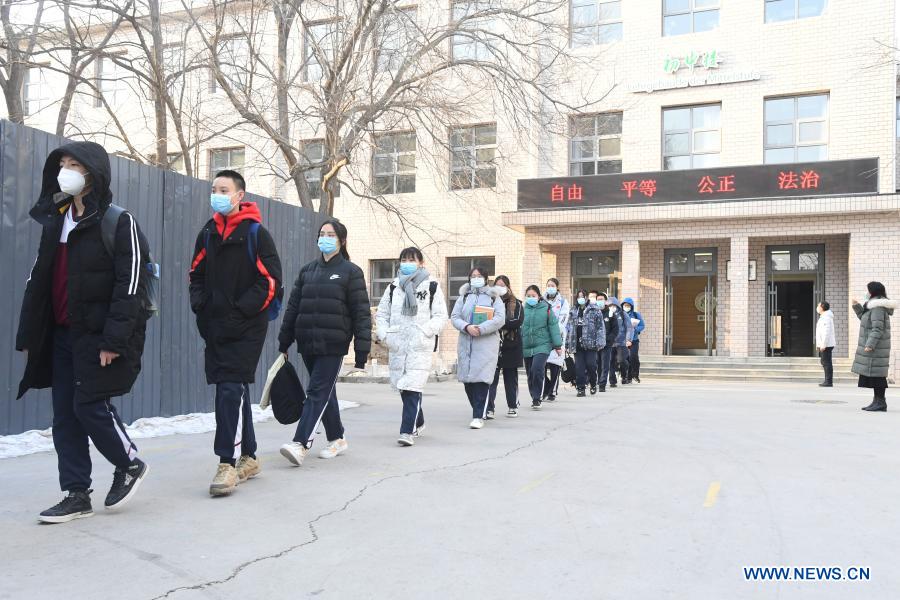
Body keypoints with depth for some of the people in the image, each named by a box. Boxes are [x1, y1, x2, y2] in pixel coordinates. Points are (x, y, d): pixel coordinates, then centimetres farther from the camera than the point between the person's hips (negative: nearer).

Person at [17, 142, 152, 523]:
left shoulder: (118, 222, -9)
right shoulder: (55, 220, 15)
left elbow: (131, 283, -16)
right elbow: (38, 280, 16)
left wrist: (115, 339, -21)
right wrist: (28, 334, 12)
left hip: (98, 335, -7)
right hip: (62, 334, 7)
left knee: (90, 406, -6)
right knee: (65, 414, 7)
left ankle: (130, 465, 19)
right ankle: (77, 495, 16)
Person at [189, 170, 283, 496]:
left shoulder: (256, 233, -5)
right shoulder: (208, 233, 13)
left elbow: (271, 280, -10)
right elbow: (196, 274, 20)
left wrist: (240, 310, -15)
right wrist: (201, 307, 4)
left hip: (246, 328, -6)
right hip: (215, 328, 6)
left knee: (231, 389, -13)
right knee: (235, 390, 13)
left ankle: (228, 463, -7)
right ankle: (248, 457, 24)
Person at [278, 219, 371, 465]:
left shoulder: (351, 272, -1)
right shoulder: (307, 270, 13)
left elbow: (361, 313, -5)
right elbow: (293, 307, 14)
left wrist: (362, 351, -10)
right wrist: (284, 343, 11)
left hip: (333, 345, -5)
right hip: (307, 344, 5)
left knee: (317, 393, -9)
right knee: (325, 393, 13)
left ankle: (300, 444, -11)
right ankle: (337, 439, 26)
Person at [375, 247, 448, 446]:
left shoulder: (431, 286, 3)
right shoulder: (394, 286, 15)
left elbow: (441, 316, 0)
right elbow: (381, 313, 18)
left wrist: (424, 331, -14)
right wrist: (383, 334, 2)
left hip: (420, 346, -4)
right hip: (397, 345, 4)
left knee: (412, 387, -14)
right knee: (402, 386, 10)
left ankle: (407, 431, -10)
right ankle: (418, 423, 30)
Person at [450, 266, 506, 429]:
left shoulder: (494, 297, 7)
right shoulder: (463, 296, 16)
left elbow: (500, 319, -5)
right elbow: (454, 317, 6)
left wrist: (480, 329, -16)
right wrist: (467, 327, -13)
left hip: (487, 343, -4)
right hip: (465, 343, 4)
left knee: (482, 379, -12)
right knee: (467, 379, 4)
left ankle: (478, 416, -8)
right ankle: (481, 411, 23)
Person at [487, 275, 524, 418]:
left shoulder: (516, 304, 4)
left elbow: (518, 321, -10)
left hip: (511, 347, 0)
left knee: (511, 378, 11)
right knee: (491, 378, -7)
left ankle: (513, 407, 24)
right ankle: (489, 408, -8)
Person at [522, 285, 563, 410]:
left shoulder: (546, 309, -2)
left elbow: (553, 327, -1)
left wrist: (557, 345, -1)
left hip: (542, 345, -4)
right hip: (526, 347, 4)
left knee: (537, 370, -20)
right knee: (530, 374, 10)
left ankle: (536, 399, -8)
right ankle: (535, 398, 26)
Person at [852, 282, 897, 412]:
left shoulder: (878, 308, -16)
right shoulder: (874, 306, 15)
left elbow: (878, 329, -21)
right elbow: (864, 318, 29)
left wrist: (870, 345, -25)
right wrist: (856, 306, 23)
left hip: (875, 348, -10)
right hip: (872, 346, 10)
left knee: (876, 374, -7)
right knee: (873, 374, 13)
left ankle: (880, 403, -4)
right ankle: (877, 401, 18)